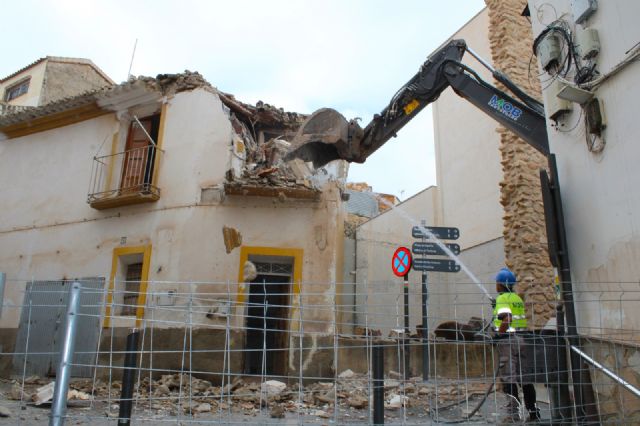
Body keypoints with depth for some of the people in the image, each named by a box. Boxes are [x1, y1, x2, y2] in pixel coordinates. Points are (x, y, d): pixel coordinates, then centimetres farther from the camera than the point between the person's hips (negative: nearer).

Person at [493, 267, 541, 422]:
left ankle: (514, 412, -1)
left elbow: (506, 319, -24)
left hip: (507, 340, -8)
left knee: (508, 378, -2)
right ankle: (533, 411, 20)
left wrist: (498, 335, -16)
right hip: (521, 338, 8)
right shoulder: (518, 298, 15)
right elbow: (522, 320, 17)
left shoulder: (502, 299, -11)